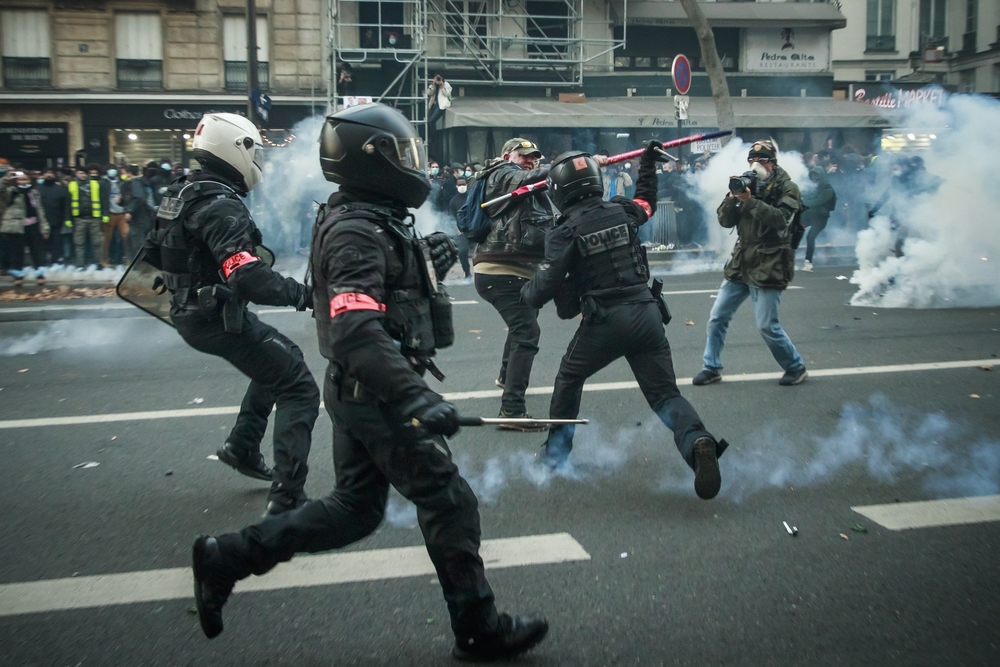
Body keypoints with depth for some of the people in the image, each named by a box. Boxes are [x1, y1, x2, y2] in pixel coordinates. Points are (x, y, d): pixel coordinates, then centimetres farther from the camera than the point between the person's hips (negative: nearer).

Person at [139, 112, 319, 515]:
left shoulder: (179, 193, 8)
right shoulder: (221, 206, -23)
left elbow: (153, 251, 21)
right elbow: (247, 278, -35)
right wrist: (301, 294, -28)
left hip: (189, 315, 10)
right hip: (219, 319, -10)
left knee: (280, 359, 29)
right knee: (299, 390, -7)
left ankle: (242, 448, 31)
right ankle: (286, 498, -13)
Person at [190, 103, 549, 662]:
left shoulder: (373, 222, 12)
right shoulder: (358, 231, -20)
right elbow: (357, 332, -31)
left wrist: (427, 268, 6)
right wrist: (417, 398, -37)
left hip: (362, 393, 10)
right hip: (376, 394, -10)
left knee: (355, 509, 17)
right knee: (450, 503, 1)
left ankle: (226, 558, 21)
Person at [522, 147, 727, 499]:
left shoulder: (565, 231, -6)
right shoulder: (622, 211, 7)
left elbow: (547, 284, -8)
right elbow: (646, 201, 31)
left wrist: (527, 293, 14)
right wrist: (649, 162, 43)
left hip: (604, 321, -3)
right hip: (646, 314, 4)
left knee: (569, 378, 22)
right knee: (665, 392, 5)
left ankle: (556, 453, 30)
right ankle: (697, 441, -23)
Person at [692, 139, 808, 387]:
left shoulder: (787, 189, -6)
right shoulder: (746, 185, 10)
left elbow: (781, 220, -23)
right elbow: (725, 221, 3)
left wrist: (750, 201, -28)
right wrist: (733, 197, -14)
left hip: (769, 266, -6)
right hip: (741, 264, 6)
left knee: (767, 325, -7)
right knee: (717, 317, 5)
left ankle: (796, 368, 12)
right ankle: (712, 368, 18)